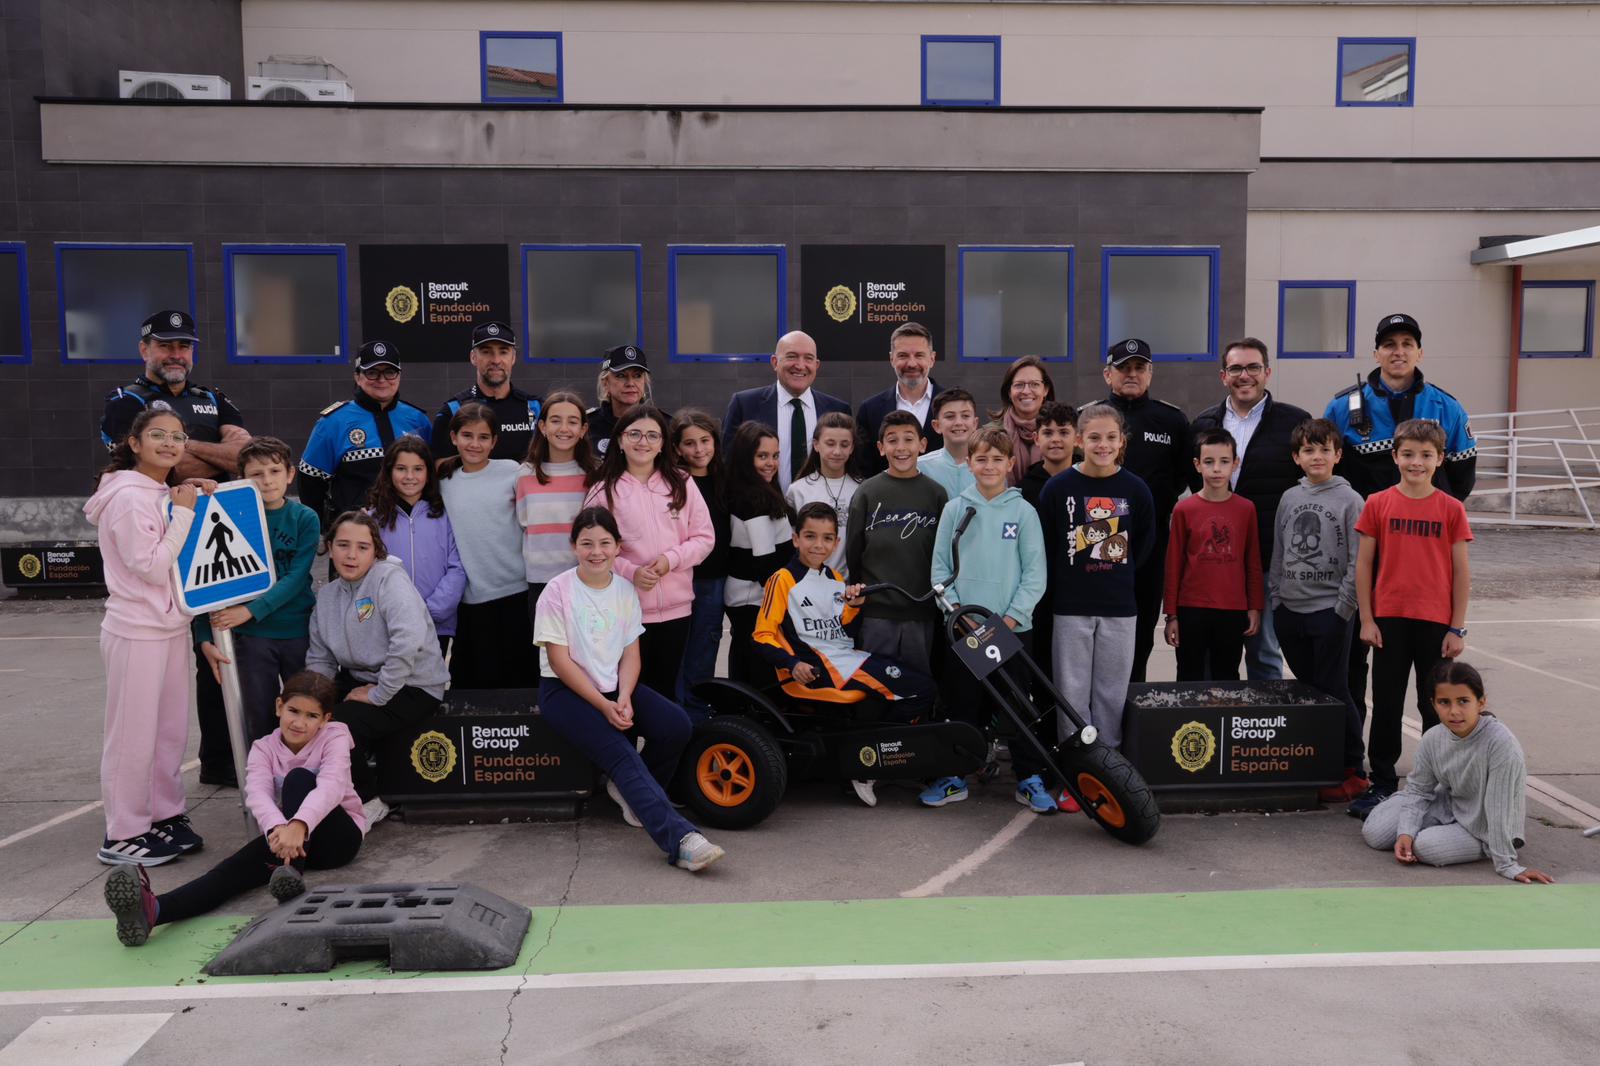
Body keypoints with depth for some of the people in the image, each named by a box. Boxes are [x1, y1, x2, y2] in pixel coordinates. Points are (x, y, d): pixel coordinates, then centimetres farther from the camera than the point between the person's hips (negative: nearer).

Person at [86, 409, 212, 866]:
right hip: (137, 633, -9)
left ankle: (164, 816, 25)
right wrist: (184, 513, -16)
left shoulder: (167, 495, 13)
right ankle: (122, 837, 9)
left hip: (172, 629, 9)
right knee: (134, 735, -1)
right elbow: (152, 569, -19)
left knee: (171, 731, 14)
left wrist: (186, 509, 7)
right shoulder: (128, 498, -15)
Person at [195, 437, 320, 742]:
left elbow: (296, 578, -11)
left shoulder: (305, 519, -2)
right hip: (252, 635, 0)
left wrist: (250, 610, -20)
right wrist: (205, 637, -8)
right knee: (259, 720, 7)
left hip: (300, 632, 0)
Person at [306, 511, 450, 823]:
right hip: (360, 680, 8)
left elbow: (409, 639, -31)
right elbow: (320, 659, 12)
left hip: (411, 688, -7)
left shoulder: (389, 578, -16)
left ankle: (368, 803, 1)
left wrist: (378, 695, -25)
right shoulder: (327, 594, 9)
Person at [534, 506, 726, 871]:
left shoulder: (625, 590, 4)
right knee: (620, 752, -27)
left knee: (676, 725, -19)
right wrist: (603, 706, -17)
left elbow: (631, 654, 4)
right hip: (565, 690, -5)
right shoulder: (558, 591, -10)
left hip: (615, 686, 5)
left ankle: (630, 791, 5)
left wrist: (623, 698, -15)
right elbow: (560, 661, -12)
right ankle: (680, 839, -36)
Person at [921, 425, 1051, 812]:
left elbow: (1035, 573, -1)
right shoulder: (955, 509, 5)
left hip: (1013, 628, -1)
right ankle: (955, 776, 20)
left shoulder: (1024, 511, 1)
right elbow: (940, 567, 5)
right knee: (963, 704, 7)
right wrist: (956, 611, -6)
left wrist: (1011, 617, -10)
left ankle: (1029, 779, 17)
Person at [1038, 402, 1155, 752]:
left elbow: (1145, 542, 12)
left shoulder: (1135, 489, -1)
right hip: (1071, 607, -1)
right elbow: (1045, 545, 3)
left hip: (1120, 607, 1)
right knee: (1072, 690, 5)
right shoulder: (1059, 487, -5)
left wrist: (1120, 575, 8)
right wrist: (1064, 581, 3)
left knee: (1113, 691, 10)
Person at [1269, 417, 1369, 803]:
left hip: (1330, 611, -5)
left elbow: (1357, 561, -8)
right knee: (1306, 689, 11)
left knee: (1334, 691, -3)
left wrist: (1343, 608, -12)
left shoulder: (1349, 500, -4)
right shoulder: (1289, 498, 11)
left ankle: (1353, 771, 8)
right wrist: (1275, 598, 9)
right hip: (1290, 610, 5)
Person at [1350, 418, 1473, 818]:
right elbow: (1363, 564, 1)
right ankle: (1382, 783, 19)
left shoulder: (1451, 508, -1)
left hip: (1435, 621, 0)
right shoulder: (1378, 504, -1)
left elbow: (1461, 572, 1)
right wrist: (1366, 620, -2)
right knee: (1386, 704, 8)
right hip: (1389, 619, 0)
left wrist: (1457, 628, -2)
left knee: (1436, 706, 9)